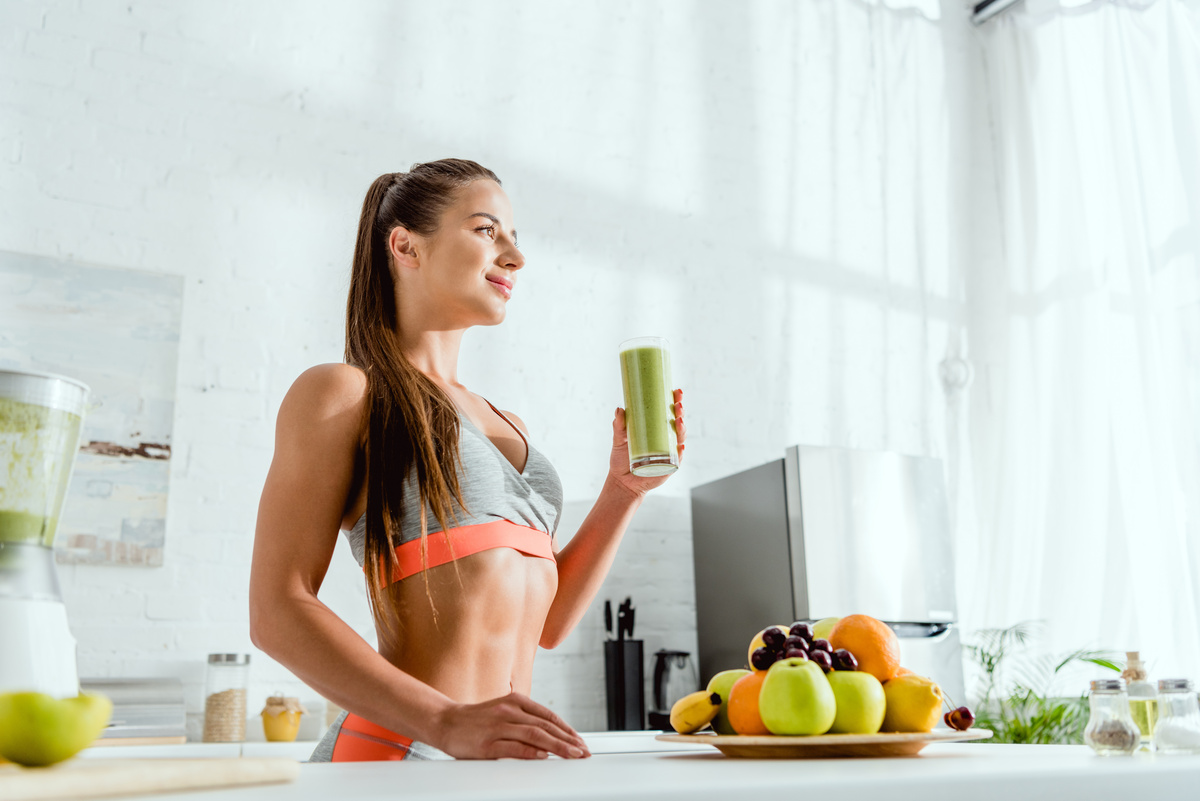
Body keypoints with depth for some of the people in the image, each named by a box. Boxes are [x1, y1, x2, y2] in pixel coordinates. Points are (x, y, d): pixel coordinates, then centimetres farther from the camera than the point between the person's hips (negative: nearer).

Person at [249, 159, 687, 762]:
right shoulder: (342, 393, 0)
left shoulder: (503, 424, 19)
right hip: (403, 750, -6)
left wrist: (623, 489, 7)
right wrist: (447, 723, -20)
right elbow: (278, 612, -9)